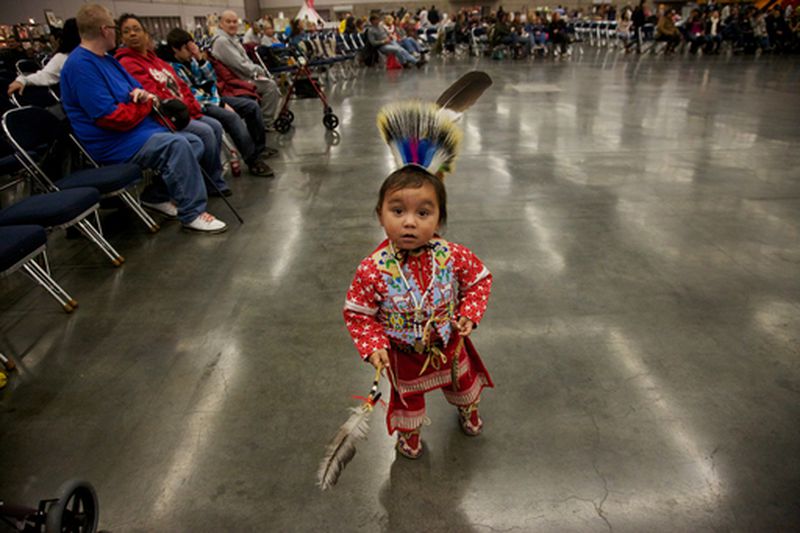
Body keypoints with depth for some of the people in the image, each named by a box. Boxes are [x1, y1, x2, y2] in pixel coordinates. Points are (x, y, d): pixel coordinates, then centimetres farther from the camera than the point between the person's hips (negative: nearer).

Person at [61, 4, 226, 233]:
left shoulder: (107, 59, 15)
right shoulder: (81, 65, -16)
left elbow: (138, 89, 20)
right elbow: (110, 117, -22)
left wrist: (143, 94, -7)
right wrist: (146, 104, -7)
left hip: (139, 130, 10)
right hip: (114, 143, -10)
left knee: (195, 143, 2)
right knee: (177, 144, -29)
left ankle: (157, 195, 8)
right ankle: (192, 213, -23)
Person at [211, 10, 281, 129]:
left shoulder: (232, 38, 15)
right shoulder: (221, 41, -17)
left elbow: (245, 60, 18)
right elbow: (239, 63, -22)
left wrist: (258, 70, 1)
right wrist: (258, 71, -11)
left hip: (245, 74, 10)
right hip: (237, 80, -10)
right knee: (270, 85, -19)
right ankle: (265, 123, -11)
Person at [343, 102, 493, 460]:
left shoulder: (453, 256, -25)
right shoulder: (373, 269, -31)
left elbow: (480, 279, -6)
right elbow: (357, 313, -18)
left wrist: (469, 314, -17)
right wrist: (372, 346, -28)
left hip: (450, 344, 3)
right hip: (404, 354, -2)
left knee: (462, 379, 32)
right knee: (407, 395, 25)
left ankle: (468, 408, 68)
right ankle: (408, 432, 59)